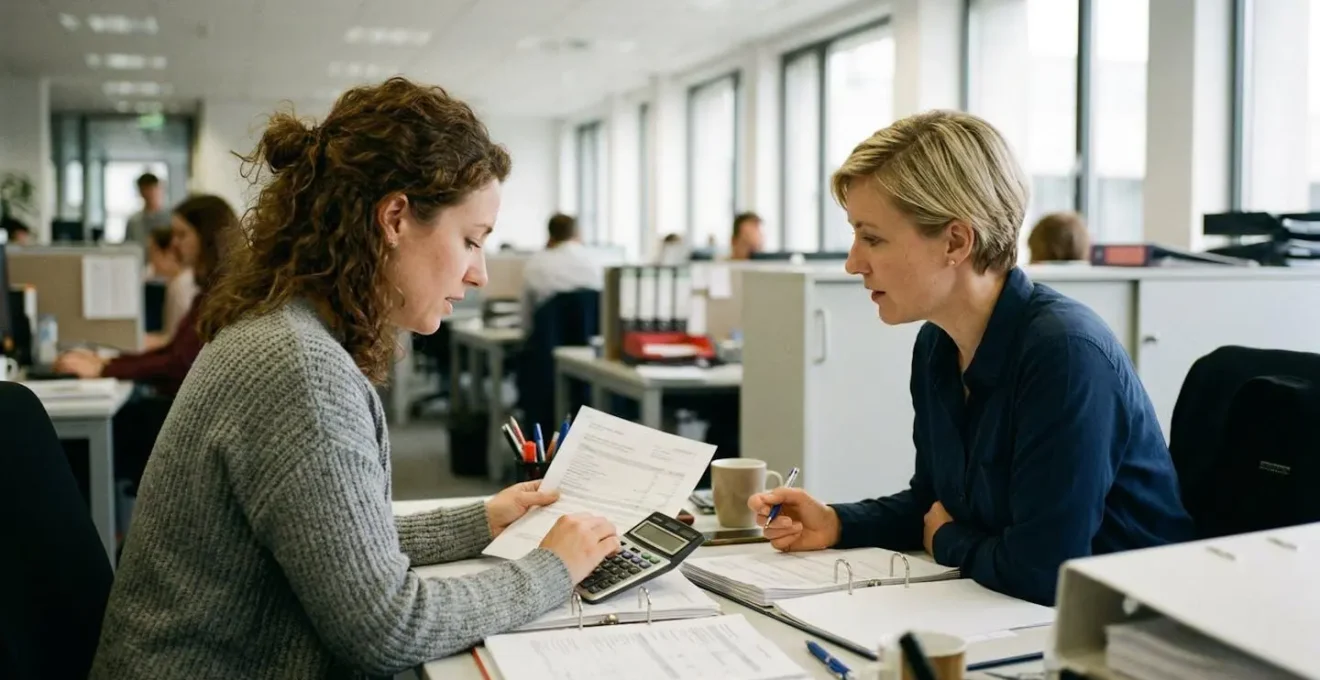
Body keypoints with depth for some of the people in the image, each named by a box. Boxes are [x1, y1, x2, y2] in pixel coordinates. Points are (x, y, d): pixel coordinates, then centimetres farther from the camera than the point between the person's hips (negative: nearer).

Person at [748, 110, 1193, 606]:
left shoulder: (1065, 354, -25)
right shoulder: (935, 346, 2)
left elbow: (1040, 570, -27)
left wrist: (949, 543, -8)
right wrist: (836, 525, -1)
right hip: (1009, 621, 7)